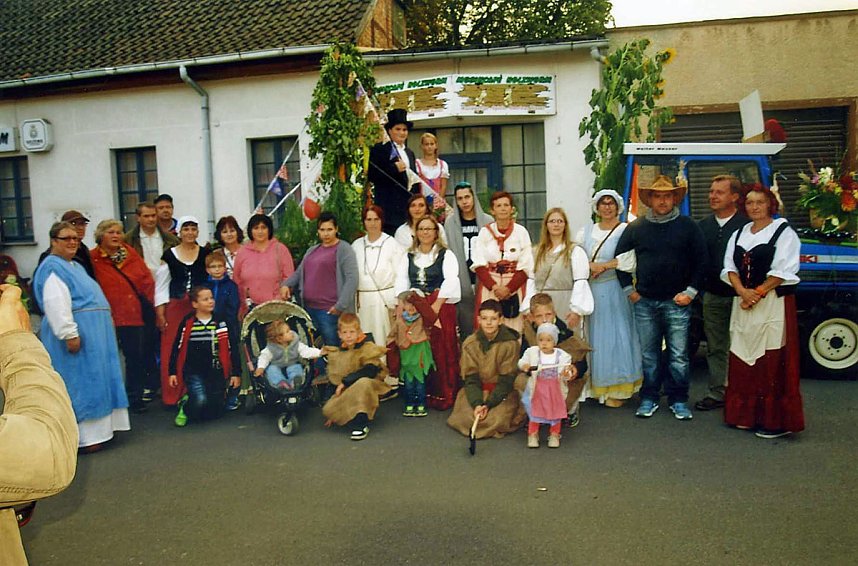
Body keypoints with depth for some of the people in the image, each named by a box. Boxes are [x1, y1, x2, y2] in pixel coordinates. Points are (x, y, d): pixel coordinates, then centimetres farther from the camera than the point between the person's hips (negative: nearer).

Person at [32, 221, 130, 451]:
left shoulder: (75, 266, 19)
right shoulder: (52, 267, -11)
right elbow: (55, 304, -22)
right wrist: (69, 334, -27)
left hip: (94, 333, 10)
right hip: (77, 334, -10)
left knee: (93, 382, 13)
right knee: (79, 385, -5)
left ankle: (96, 429, 21)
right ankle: (83, 436, 0)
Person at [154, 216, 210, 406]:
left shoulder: (206, 253, 7)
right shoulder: (169, 255, 5)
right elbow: (161, 286, 6)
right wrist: (160, 314, 1)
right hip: (176, 307, 0)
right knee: (173, 351, -2)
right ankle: (173, 395, 8)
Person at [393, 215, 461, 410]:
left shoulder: (446, 255, 3)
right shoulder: (408, 257, 16)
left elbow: (450, 282, -9)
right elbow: (401, 282, 10)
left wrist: (435, 307, -15)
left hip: (441, 308, -3)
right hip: (415, 309, 3)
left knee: (441, 352, -5)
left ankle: (444, 395, 2)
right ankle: (420, 393, 10)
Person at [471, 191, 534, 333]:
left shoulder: (521, 232, 3)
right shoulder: (485, 232, 6)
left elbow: (526, 266, -1)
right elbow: (478, 264, 0)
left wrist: (509, 288, -13)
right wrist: (494, 287, -13)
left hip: (515, 286, 0)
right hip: (488, 286, 1)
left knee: (513, 327, -5)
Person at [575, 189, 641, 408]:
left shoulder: (625, 230, -3)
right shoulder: (586, 231, 13)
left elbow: (630, 262, -16)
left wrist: (602, 266, -12)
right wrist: (590, 266, -11)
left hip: (614, 291, -4)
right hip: (591, 291, 5)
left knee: (614, 336, 1)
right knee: (594, 338, 7)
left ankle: (617, 390, 10)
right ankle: (598, 387, 17)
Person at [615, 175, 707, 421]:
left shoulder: (688, 226, 2)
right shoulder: (636, 228, 6)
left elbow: (701, 261, 2)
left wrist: (690, 292, -4)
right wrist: (629, 290, 5)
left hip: (677, 302, -1)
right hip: (644, 302, 2)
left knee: (679, 354, 1)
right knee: (648, 354, 8)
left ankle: (678, 400, 13)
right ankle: (649, 398, 18)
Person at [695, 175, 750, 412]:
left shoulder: (746, 225, -8)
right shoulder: (703, 225, 9)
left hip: (739, 296, -4)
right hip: (713, 296, 5)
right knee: (715, 348, 11)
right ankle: (717, 393, 20)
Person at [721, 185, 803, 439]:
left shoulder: (783, 232, -2)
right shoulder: (739, 234, 15)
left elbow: (782, 271, -10)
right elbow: (730, 267, 7)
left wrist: (757, 293, -14)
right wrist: (743, 292, -9)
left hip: (773, 303, -6)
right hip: (743, 303, 6)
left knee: (772, 363, -5)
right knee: (742, 361, 8)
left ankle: (777, 421, 3)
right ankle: (745, 415, 18)